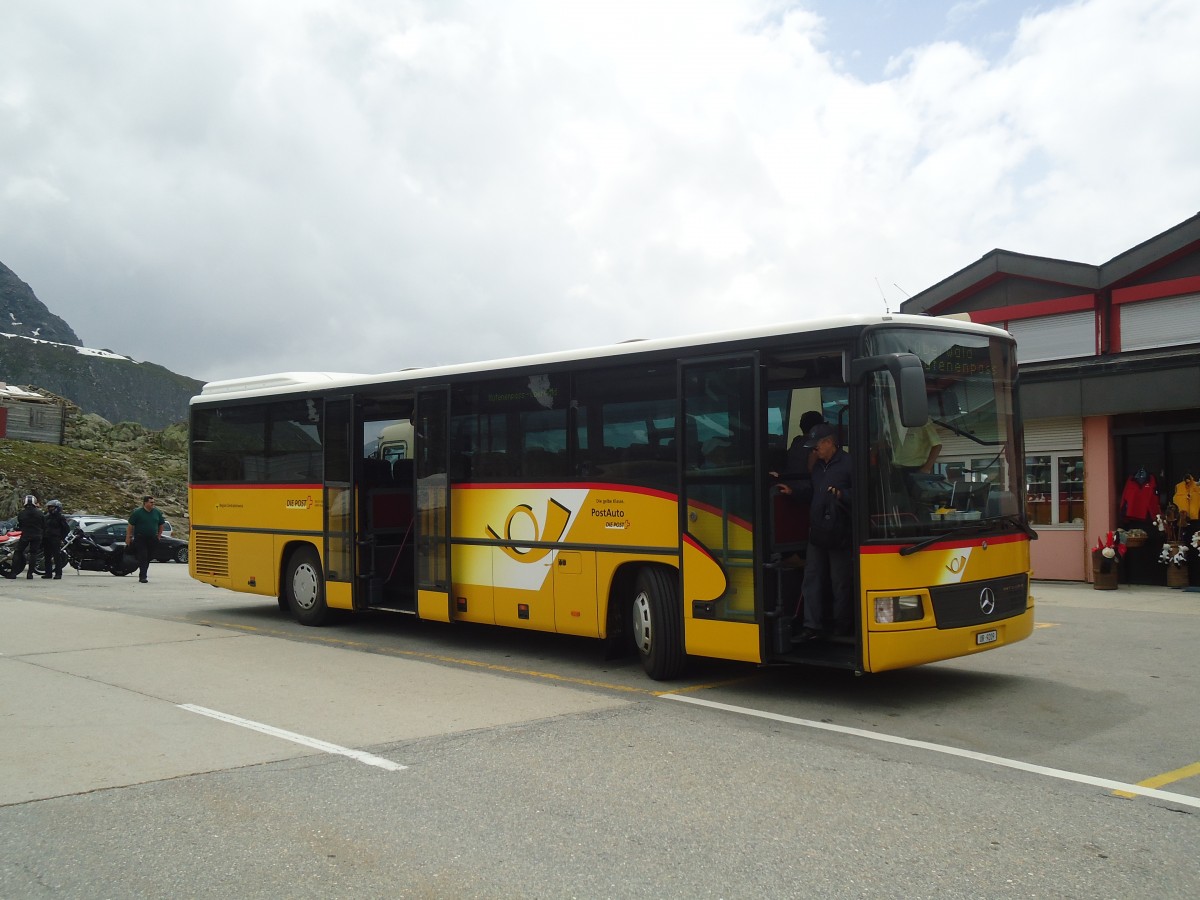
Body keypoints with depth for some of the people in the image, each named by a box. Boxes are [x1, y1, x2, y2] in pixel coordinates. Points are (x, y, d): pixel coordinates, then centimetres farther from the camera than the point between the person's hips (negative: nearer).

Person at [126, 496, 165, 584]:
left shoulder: (157, 513, 9)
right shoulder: (137, 512, -4)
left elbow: (161, 525, 19)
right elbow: (130, 526, -2)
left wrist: (158, 536, 12)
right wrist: (128, 537, -6)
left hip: (152, 540, 4)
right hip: (140, 539, -4)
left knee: (148, 558, 7)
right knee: (143, 557, -11)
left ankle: (142, 575, 19)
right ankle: (143, 576, -11)